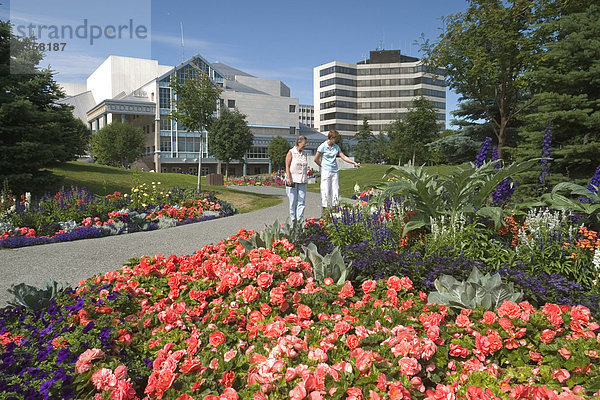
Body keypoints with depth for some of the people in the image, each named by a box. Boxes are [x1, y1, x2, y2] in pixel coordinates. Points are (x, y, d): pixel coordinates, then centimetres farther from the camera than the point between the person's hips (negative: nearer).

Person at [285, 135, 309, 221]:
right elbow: (287, 166, -6)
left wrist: (306, 179, 18)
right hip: (292, 180, -5)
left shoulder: (304, 153, 13)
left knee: (301, 200, 0)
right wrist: (288, 178, -15)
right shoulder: (291, 152, -3)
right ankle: (293, 218, 11)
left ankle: (300, 218, 3)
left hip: (302, 181, 5)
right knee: (293, 200, 2)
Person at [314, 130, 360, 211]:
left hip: (335, 171, 5)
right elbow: (316, 159, -3)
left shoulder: (336, 147, 10)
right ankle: (324, 209, 2)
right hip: (325, 171, -5)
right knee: (325, 191, -5)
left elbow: (343, 157, 13)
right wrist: (323, 166, 5)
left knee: (335, 191, 4)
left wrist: (354, 163, 7)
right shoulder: (323, 146, -6)